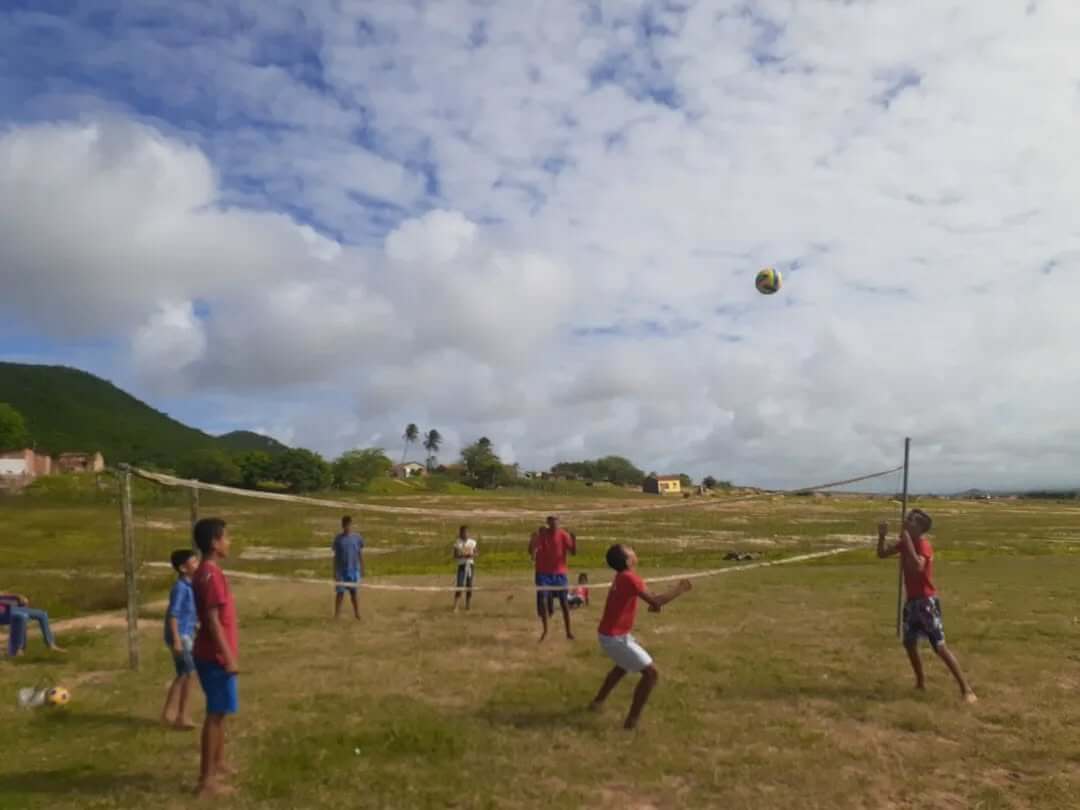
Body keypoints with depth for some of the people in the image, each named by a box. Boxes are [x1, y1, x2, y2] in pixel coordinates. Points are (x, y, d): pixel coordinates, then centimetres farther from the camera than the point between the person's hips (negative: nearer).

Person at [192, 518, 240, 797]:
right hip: (216, 657, -10)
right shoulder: (211, 575, -21)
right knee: (216, 714, -2)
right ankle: (207, 780, 6)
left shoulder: (207, 572, 10)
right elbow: (212, 621, -23)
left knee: (220, 712, 20)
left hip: (214, 654, 10)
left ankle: (218, 764, 33)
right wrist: (229, 657, -21)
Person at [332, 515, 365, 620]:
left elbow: (360, 554, 6)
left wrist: (362, 569, 6)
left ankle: (357, 613, 21)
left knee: (354, 592, 11)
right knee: (340, 592, 2)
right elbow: (336, 556, 0)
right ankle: (337, 613, 10)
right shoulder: (338, 539, -4)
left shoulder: (357, 538, -1)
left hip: (354, 569, 1)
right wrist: (335, 571, -2)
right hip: (342, 570, -1)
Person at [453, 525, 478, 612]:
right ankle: (455, 606, -7)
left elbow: (475, 553, 11)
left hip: (470, 565, 3)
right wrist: (462, 556, -21)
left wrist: (471, 555, -10)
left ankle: (468, 605, 18)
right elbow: (455, 556, -5)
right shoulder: (457, 543, -3)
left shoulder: (472, 542, 5)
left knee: (469, 586, 7)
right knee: (460, 586, -11)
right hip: (462, 565, -3)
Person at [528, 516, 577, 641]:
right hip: (543, 573, -1)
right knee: (542, 601, -6)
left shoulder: (564, 535, -7)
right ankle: (545, 630, 12)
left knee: (564, 602, 3)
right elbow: (531, 552, -14)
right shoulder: (541, 534, -9)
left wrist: (574, 540, -27)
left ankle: (568, 631, 15)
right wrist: (534, 539, -31)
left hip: (559, 573, 1)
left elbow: (573, 552, -10)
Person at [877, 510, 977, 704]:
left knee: (940, 646, -10)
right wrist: (881, 536, -6)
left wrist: (908, 541, -34)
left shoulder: (924, 545, -19)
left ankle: (966, 689, -2)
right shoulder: (904, 543, 5)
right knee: (909, 643, 16)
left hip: (927, 601, -8)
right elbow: (882, 554, 11)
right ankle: (920, 682, 31)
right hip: (911, 600, 8)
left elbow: (918, 566, -37)